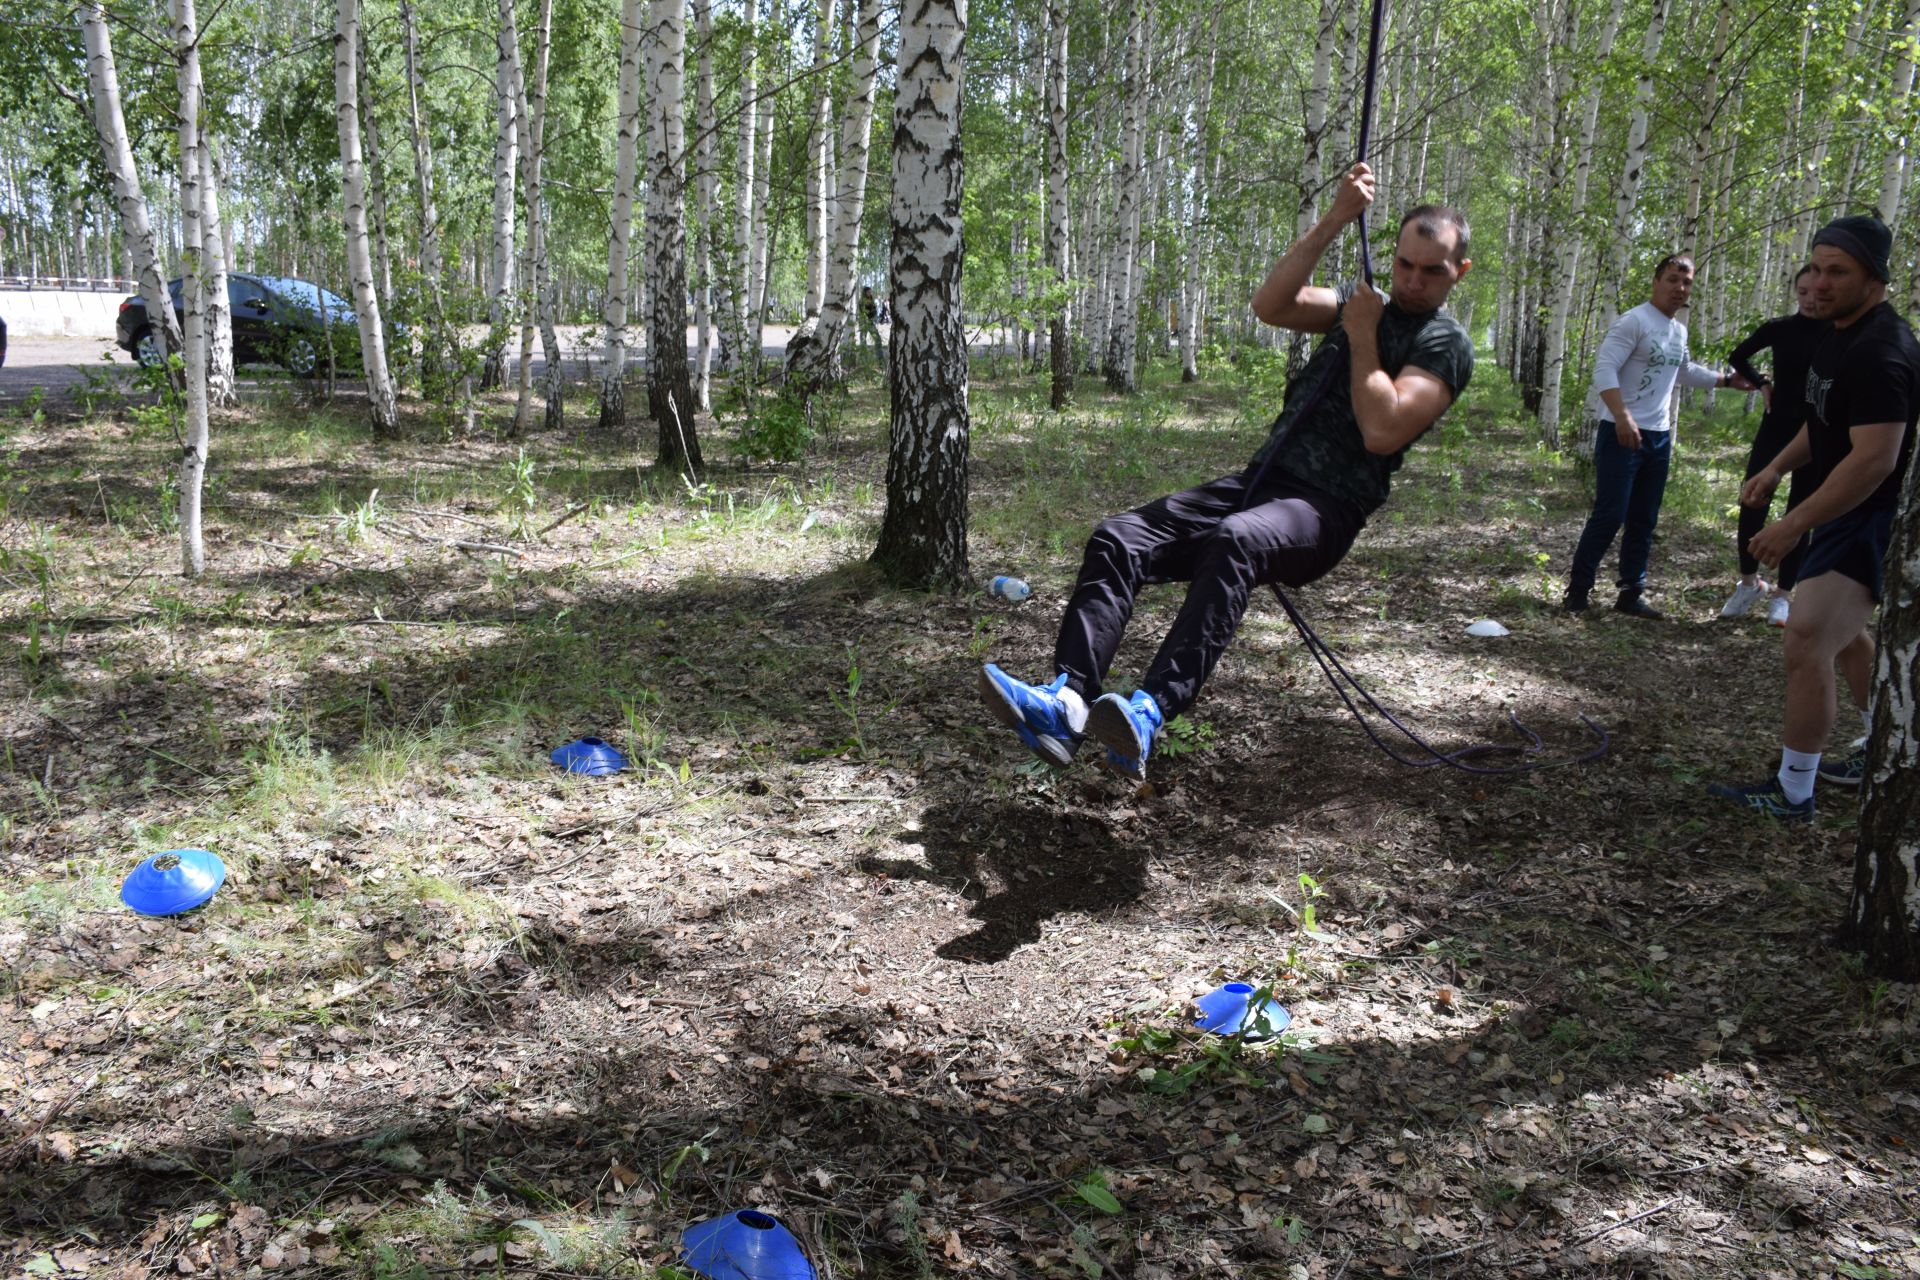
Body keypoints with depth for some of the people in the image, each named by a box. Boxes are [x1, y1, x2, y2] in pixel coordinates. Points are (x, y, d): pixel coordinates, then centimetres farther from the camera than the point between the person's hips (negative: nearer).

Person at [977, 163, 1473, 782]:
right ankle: (1068, 700, -31)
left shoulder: (1445, 345, 1)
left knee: (1235, 542, -41)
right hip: (1261, 481, 7)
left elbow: (1383, 431, -16)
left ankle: (1147, 716, -53)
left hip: (1326, 511, -7)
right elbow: (1269, 304, 2)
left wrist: (1362, 336, -6)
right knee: (1118, 539, -15)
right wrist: (1335, 220, -2)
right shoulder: (1362, 304, 21)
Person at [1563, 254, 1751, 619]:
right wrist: (1622, 417, -32)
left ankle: (1631, 594, 16)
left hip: (1659, 437, 8)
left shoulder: (1679, 331, 15)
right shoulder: (1634, 322, -11)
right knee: (1609, 515, -10)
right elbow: (1604, 369, -21)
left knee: (1644, 521, 10)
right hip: (1622, 434, -8)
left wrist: (1727, 381, 34)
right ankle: (1577, 590, -1)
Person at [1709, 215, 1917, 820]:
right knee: (1845, 630, 25)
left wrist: (1794, 525, -29)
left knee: (1808, 644, -14)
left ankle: (1792, 793, -3)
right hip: (1849, 512, 11)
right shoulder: (1843, 333, 7)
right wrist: (1778, 467, 11)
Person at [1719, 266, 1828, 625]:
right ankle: (1749, 581, 14)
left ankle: (1783, 594, 13)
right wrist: (1762, 383, 4)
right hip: (1776, 428, 1)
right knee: (1752, 504, -4)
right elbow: (1738, 357, 17)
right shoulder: (1779, 329, 1)